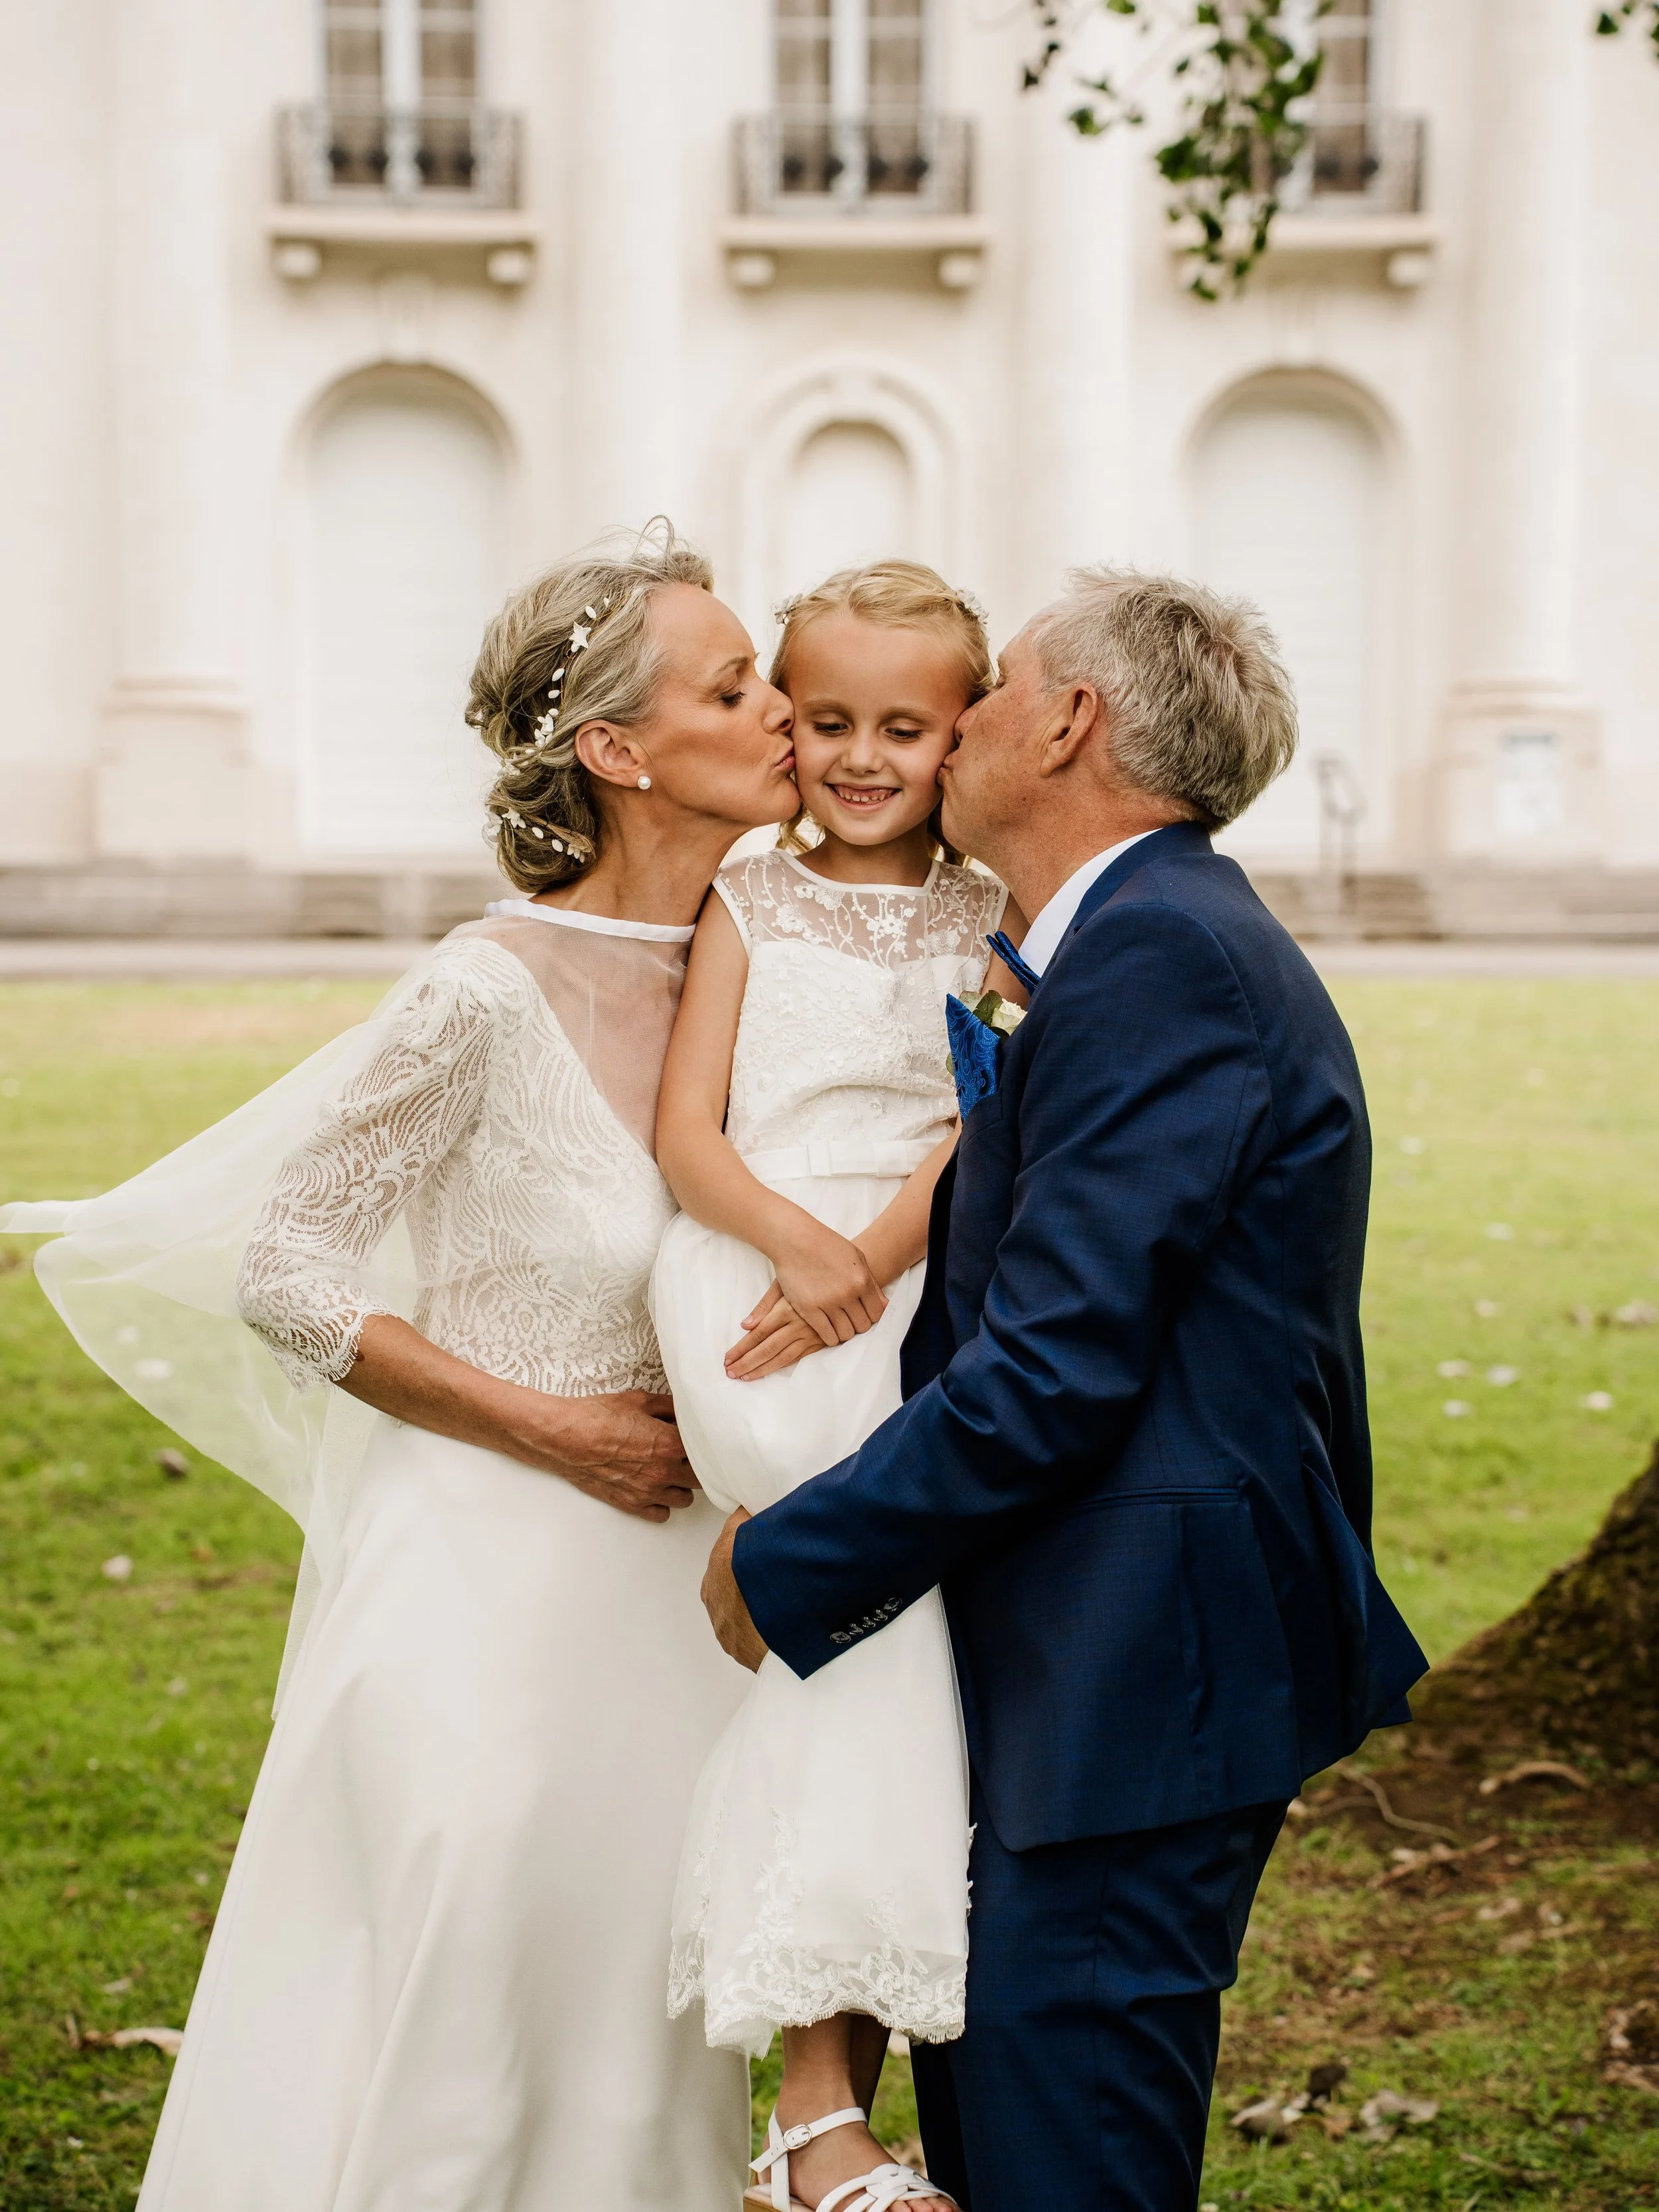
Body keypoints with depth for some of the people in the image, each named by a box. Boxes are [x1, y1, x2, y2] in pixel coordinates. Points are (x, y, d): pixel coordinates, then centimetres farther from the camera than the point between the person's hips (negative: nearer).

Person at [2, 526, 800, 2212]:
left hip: (662, 1566, 6)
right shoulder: (493, 993, -20)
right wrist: (550, 1429, -13)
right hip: (492, 1580, -6)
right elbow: (284, 1279, -14)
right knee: (452, 2049, 5)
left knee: (627, 2043, 16)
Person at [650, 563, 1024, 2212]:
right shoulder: (748, 907, 12)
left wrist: (867, 1261, -14)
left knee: (875, 1649, -4)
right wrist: (795, 1242, -14)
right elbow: (685, 1132, 4)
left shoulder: (988, 923, 13)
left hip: (927, 1301, 2)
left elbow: (985, 1132, 1)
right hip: (761, 1269, -2)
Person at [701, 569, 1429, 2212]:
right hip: (1104, 1660, 10)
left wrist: (785, 1569, -13)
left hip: (1136, 1677, -10)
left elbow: (1056, 1370, -22)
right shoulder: (1165, 937, 15)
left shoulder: (1159, 954, -17)